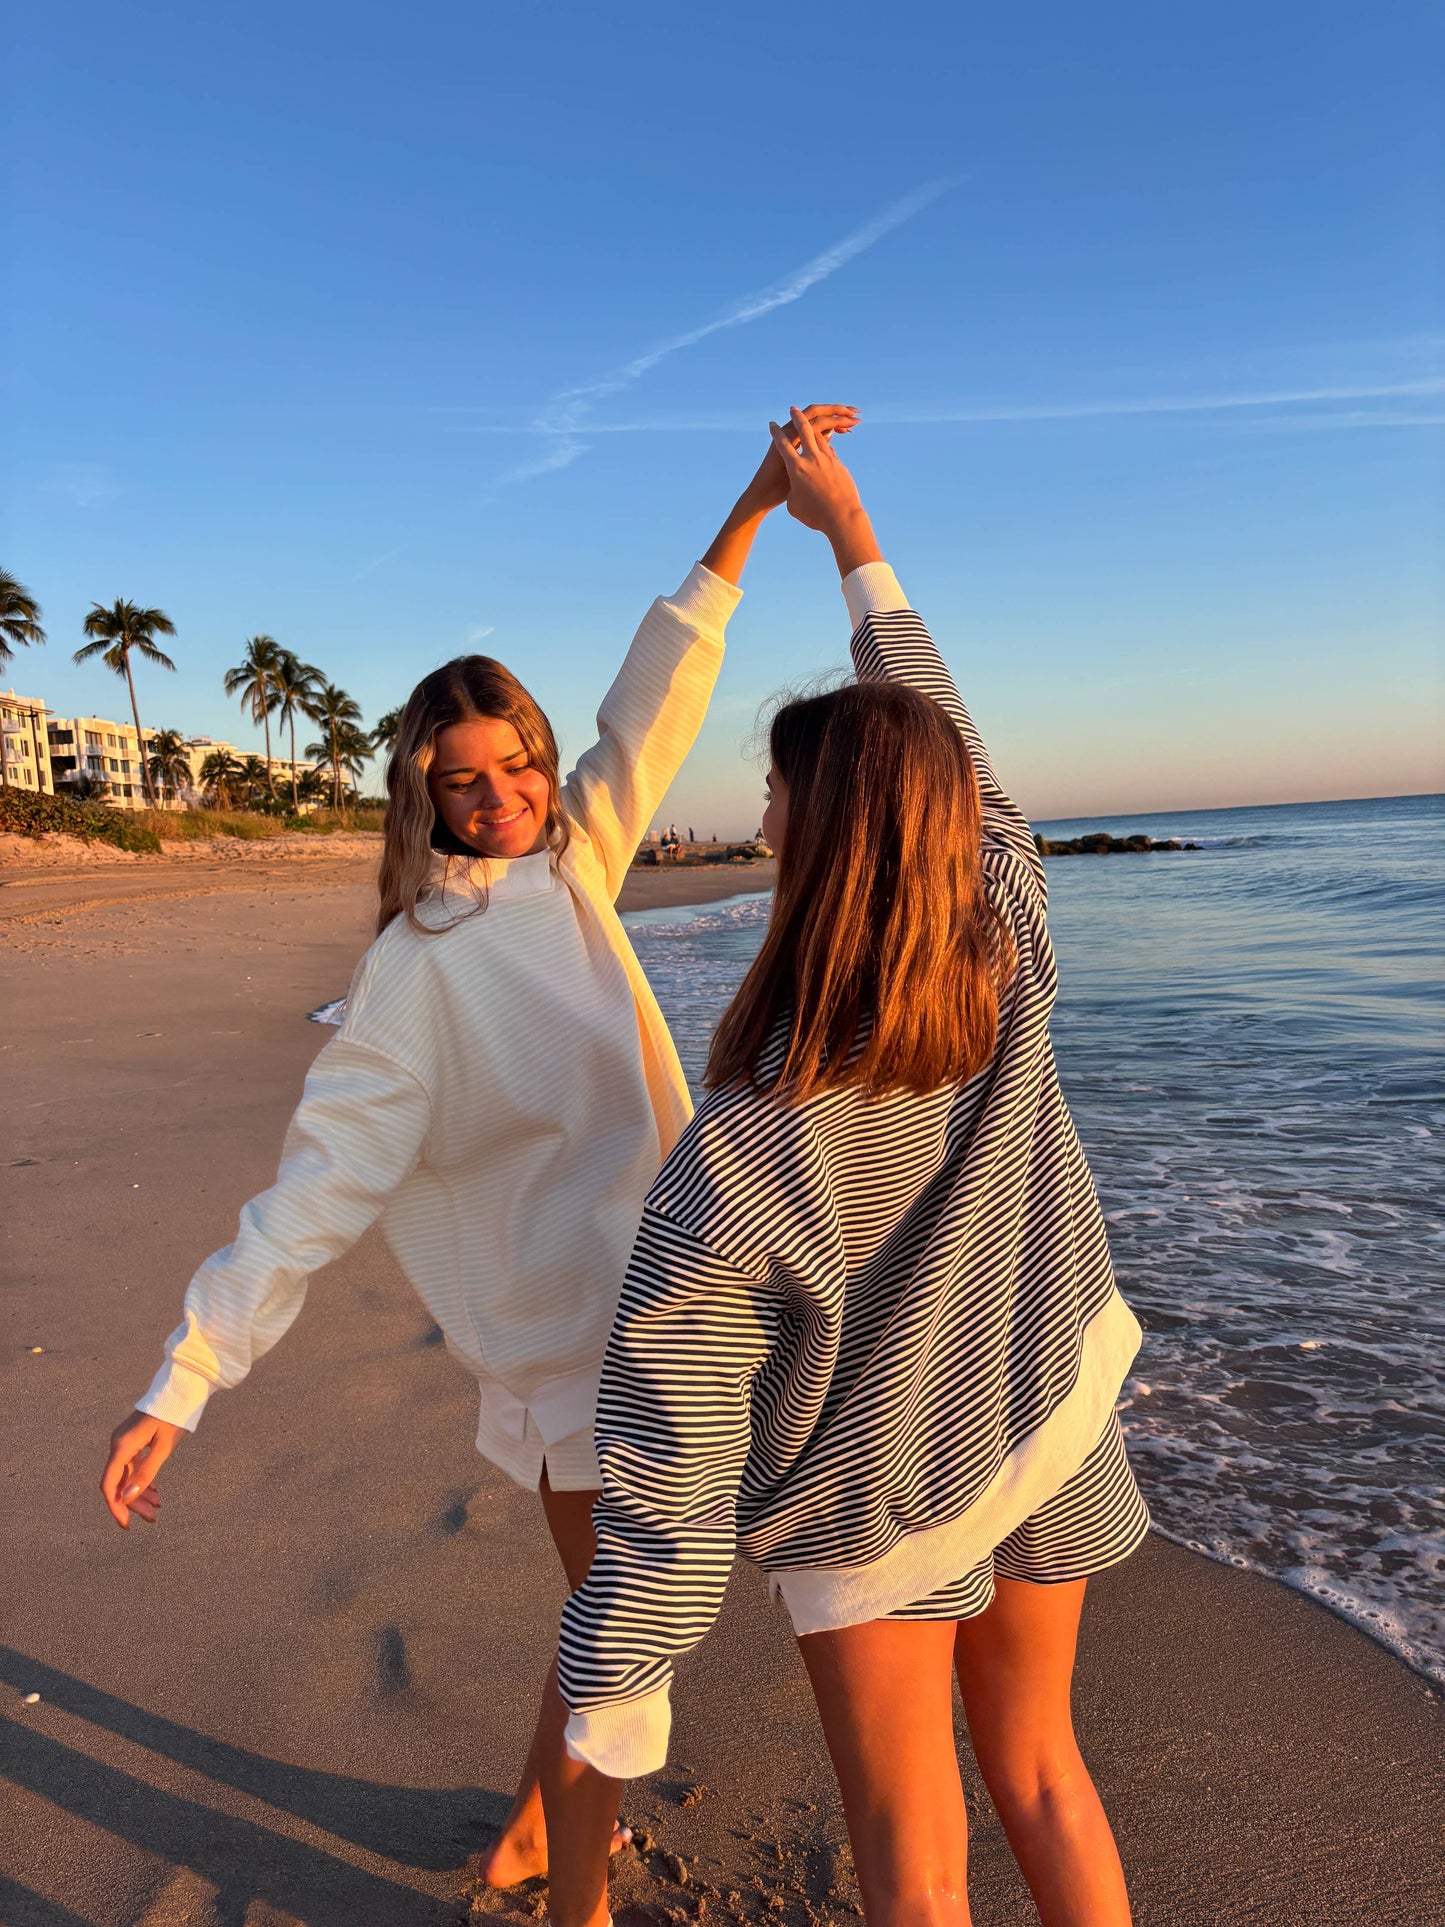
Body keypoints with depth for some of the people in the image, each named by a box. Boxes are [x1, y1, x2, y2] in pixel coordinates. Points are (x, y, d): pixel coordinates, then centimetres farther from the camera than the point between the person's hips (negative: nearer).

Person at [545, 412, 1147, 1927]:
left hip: (878, 1491, -4)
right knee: (1035, 1764, 26)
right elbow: (931, 730, -7)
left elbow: (665, 1503, -29)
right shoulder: (1013, 962, -24)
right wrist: (848, 529, 7)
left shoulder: (723, 1177, -35)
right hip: (1055, 1421, 5)